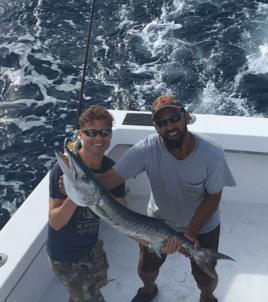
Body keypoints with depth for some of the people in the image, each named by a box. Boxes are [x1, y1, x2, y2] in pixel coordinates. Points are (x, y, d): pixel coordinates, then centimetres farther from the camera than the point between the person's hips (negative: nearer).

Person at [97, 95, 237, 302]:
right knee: (146, 267, 20)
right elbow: (107, 179, -37)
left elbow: (213, 197, -19)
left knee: (205, 276, 17)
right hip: (159, 221, 1)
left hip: (202, 224, -1)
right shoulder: (147, 149, -31)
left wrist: (190, 233, -26)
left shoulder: (212, 154, -32)